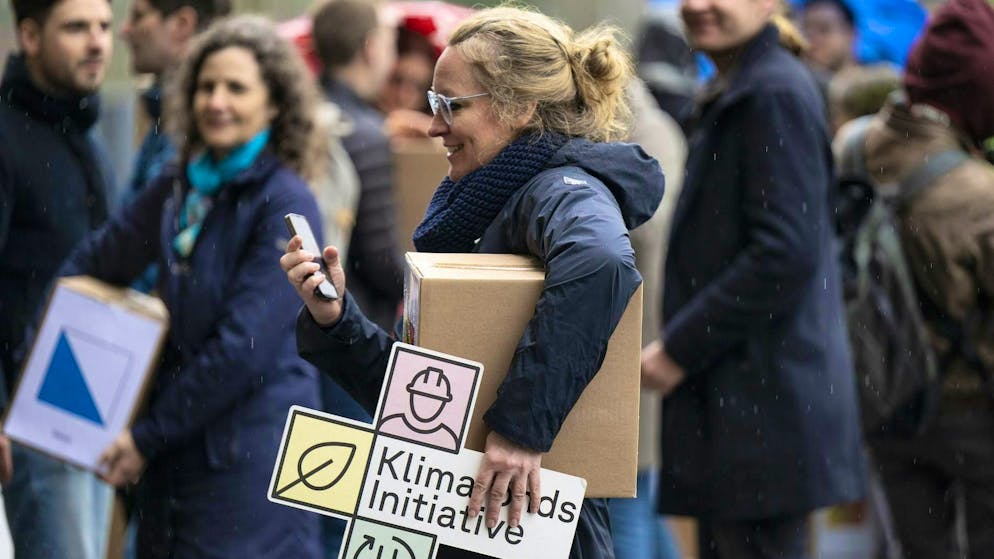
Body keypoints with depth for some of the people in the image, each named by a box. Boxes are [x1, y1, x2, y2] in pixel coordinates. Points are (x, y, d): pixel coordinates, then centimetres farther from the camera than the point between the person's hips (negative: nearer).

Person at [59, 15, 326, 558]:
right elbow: (96, 261, 24)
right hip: (177, 450, 7)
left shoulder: (285, 206, -12)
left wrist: (150, 435, -12)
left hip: (251, 449, -7)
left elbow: (242, 345, -17)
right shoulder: (179, 187, 9)